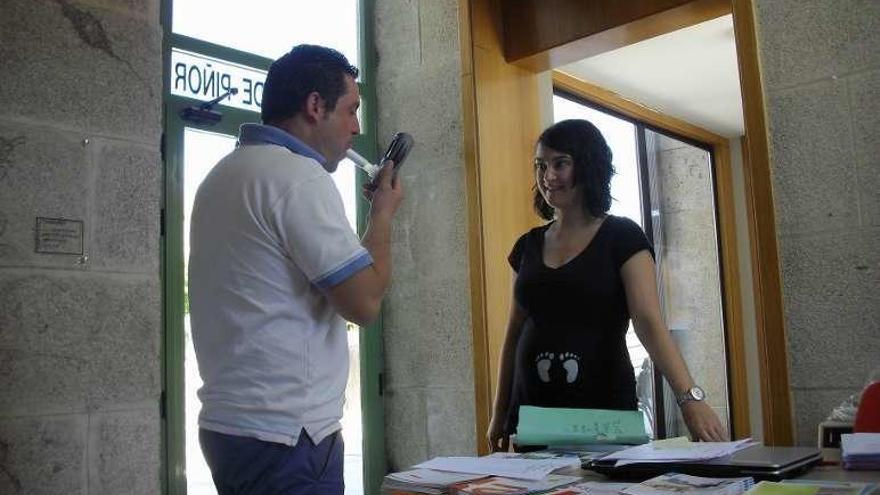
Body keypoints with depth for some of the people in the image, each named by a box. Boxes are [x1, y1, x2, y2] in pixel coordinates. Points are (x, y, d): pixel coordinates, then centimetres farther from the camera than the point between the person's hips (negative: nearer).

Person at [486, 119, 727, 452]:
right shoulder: (528, 247, 10)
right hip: (531, 413, 4)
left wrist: (690, 396, -28)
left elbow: (649, 321, -15)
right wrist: (499, 415, 14)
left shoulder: (622, 238, -3)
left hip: (605, 412, -3)